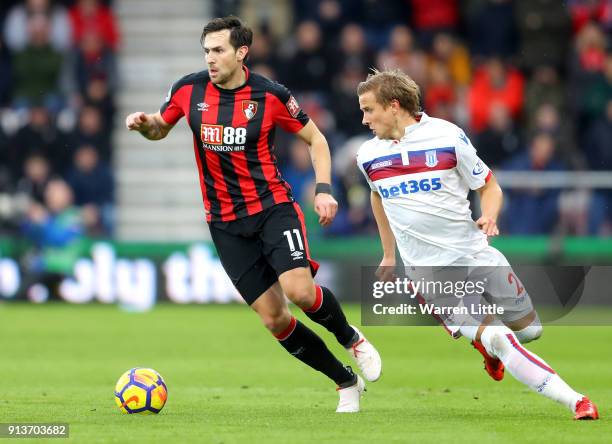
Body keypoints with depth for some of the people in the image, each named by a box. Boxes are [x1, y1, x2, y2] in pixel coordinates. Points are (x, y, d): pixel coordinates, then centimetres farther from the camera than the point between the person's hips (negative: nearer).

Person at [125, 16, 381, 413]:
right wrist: (145, 124, -8)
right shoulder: (189, 90, -3)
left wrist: (324, 189, -9)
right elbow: (161, 130, 15)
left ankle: (352, 339, 7)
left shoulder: (269, 95, -9)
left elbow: (315, 138, 2)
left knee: (299, 290, -25)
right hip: (226, 223, 3)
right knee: (273, 319, -3)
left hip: (273, 206, -3)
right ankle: (347, 383, 15)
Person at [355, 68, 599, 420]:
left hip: (474, 253, 1)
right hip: (427, 271, -1)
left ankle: (487, 344, 39)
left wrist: (488, 217, -19)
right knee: (499, 340, -18)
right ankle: (575, 401, -15)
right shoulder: (369, 155, 2)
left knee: (529, 329, 7)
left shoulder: (447, 136, -7)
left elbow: (489, 186, 2)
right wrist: (389, 254, 27)